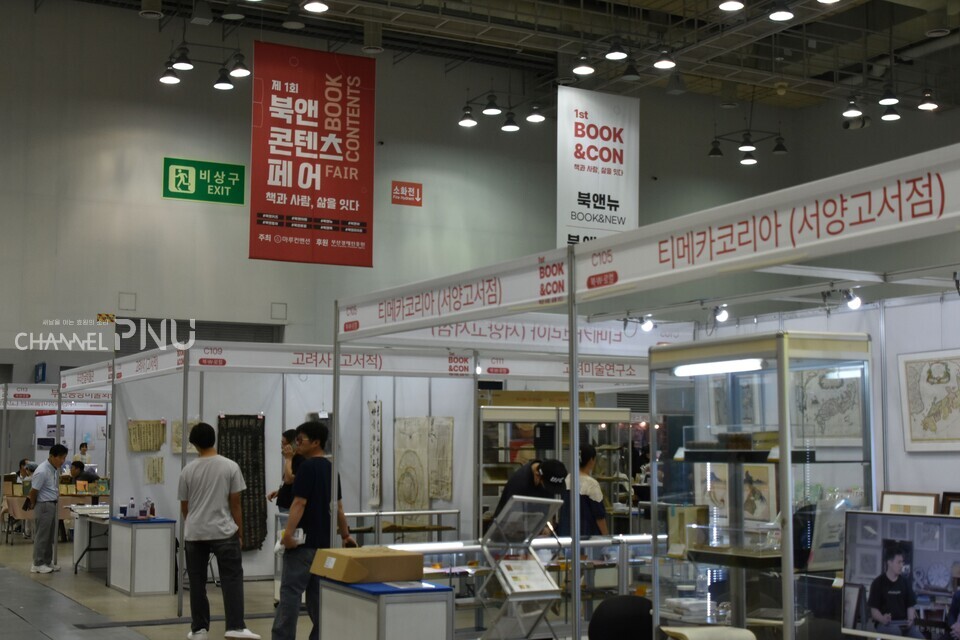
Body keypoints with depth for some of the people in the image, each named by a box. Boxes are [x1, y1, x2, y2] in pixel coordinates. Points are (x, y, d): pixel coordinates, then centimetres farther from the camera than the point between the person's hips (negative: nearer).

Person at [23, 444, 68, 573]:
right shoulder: (42, 471, -24)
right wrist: (33, 504, -2)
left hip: (52, 504, 9)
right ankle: (37, 564, 4)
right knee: (41, 536, -2)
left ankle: (47, 562, 22)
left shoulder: (56, 468, 4)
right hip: (44, 505, -9)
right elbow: (33, 491, -16)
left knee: (50, 536, 14)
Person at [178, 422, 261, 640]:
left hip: (194, 534, 2)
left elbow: (184, 506, 9)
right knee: (232, 579, 0)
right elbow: (235, 504, -3)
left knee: (197, 582, 10)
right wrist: (240, 532, 8)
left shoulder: (188, 470, 0)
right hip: (223, 532, -2)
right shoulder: (230, 467, -6)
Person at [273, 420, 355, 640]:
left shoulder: (307, 467, -13)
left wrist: (288, 533, -25)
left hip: (303, 542, -8)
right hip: (323, 542, 9)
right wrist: (345, 535, 24)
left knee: (290, 593, -7)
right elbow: (338, 506, 18)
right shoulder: (330, 468, 13)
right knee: (317, 594, 10)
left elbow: (299, 503, -21)